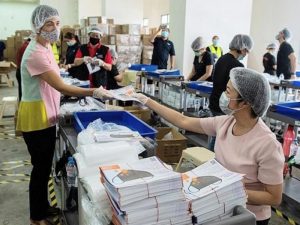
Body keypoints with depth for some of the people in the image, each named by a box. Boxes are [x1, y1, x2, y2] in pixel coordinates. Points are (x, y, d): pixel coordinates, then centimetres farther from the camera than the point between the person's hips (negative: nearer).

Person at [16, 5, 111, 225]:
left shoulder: (46, 47, 8)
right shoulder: (36, 53, -23)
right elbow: (60, 86, -26)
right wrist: (94, 92, -25)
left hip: (47, 115, 9)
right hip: (35, 117, -9)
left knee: (46, 165, 19)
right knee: (41, 167, 3)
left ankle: (44, 207, 37)